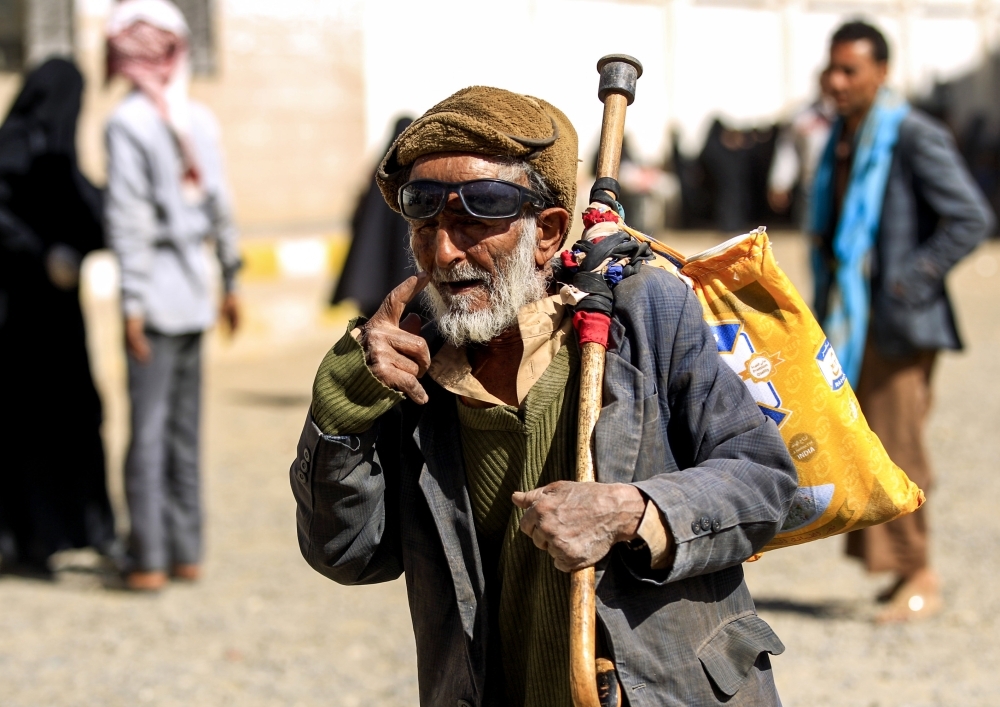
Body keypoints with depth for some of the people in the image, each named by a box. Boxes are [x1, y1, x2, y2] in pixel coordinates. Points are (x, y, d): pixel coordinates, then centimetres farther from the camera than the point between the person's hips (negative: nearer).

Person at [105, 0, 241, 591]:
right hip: (196, 289, 6)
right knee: (184, 427, 12)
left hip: (158, 292, -6)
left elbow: (130, 219, -14)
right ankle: (186, 550, 16)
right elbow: (221, 205, 10)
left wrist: (133, 303, -13)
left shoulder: (127, 122, -11)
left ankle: (149, 560, -1)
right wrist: (231, 280, 18)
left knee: (149, 427, -3)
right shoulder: (200, 118, 7)